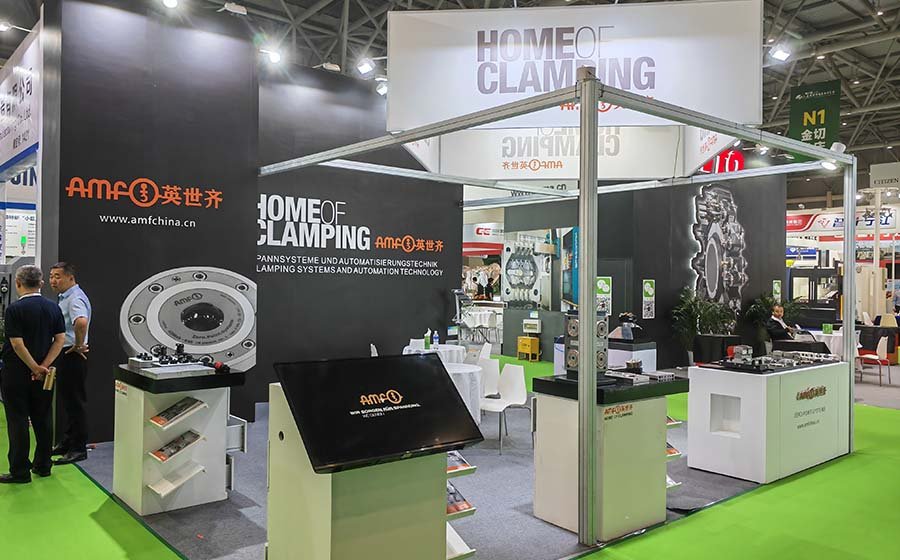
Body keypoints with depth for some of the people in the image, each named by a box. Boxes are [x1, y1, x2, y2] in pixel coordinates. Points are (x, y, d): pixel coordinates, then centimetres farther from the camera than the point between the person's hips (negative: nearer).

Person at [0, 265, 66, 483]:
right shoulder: (53, 308, 2)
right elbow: (60, 339, -3)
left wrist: (35, 368, -12)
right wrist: (43, 366, -6)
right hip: (43, 374, 5)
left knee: (18, 422, 1)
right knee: (42, 419, 12)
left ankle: (20, 471, 6)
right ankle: (43, 465, 19)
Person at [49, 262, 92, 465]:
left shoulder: (75, 298, -19)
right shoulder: (65, 298, 14)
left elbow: (81, 322, -40)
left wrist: (79, 345, -26)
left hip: (72, 357, -11)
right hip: (64, 356, 11)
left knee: (75, 402, -3)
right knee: (66, 400, 18)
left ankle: (79, 449, 4)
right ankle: (67, 443, 30)